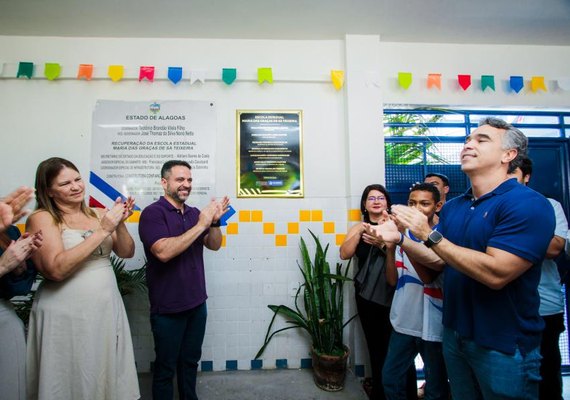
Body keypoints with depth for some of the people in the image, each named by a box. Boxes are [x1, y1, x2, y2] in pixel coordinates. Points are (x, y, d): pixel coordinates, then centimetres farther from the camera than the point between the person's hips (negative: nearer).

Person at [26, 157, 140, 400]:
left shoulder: (98, 214, 6)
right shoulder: (42, 218, -8)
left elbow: (126, 252, 4)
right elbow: (56, 269, -20)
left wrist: (119, 224, -14)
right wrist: (102, 231, -22)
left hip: (107, 308, 5)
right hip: (67, 315, -4)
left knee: (108, 375, 16)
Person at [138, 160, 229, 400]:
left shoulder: (194, 213, 6)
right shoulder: (152, 213, -13)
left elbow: (214, 245, 5)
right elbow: (163, 252, -27)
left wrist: (215, 221, -13)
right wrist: (200, 225, -26)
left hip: (197, 303, 6)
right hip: (167, 308, -6)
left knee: (190, 361, 21)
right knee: (166, 367, 13)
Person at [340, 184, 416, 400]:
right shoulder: (358, 228, 9)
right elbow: (344, 254, -4)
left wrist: (382, 244, -27)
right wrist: (359, 232, -13)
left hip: (393, 296, -2)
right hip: (366, 296, 3)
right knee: (375, 347, 12)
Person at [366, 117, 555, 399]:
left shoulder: (529, 205, -18)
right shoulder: (452, 207, 3)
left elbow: (496, 274, -28)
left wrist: (428, 235, -27)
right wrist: (400, 240, -9)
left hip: (504, 345, -6)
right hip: (455, 333, 7)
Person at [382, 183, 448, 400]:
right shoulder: (402, 234, 1)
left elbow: (428, 277, -25)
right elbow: (393, 280, 0)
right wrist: (390, 247, -15)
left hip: (433, 325, -4)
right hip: (403, 321, 4)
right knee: (390, 379, 17)